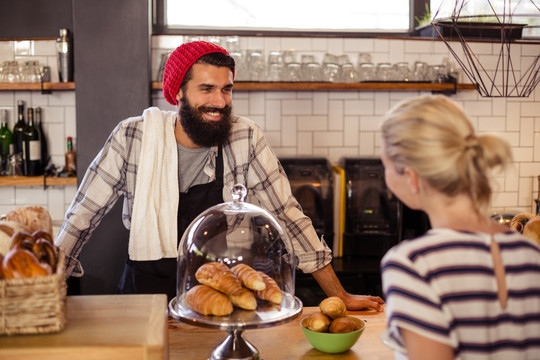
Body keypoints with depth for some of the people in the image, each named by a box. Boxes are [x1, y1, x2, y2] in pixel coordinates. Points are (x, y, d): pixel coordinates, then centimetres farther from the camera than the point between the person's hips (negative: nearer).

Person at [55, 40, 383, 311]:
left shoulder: (245, 140, -7)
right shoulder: (132, 137, -8)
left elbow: (287, 215, -4)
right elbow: (83, 215, 0)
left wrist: (340, 296, -4)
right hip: (146, 295, 0)